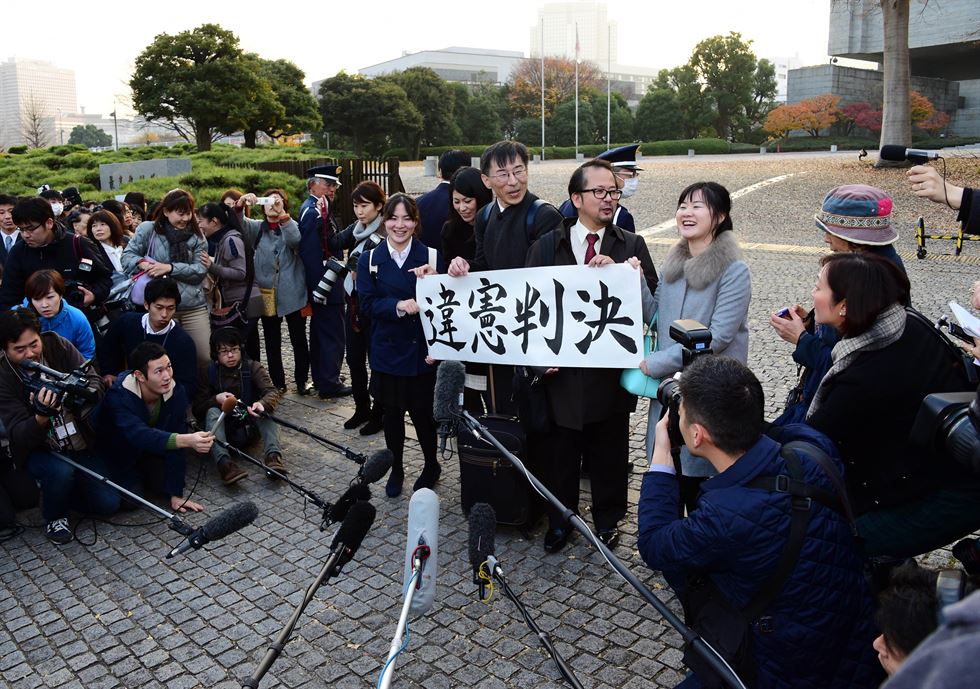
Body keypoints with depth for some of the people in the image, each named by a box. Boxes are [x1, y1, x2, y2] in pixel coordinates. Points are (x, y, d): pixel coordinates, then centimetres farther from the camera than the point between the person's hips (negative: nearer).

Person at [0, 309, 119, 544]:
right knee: (60, 471, -35)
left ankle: (55, 487, 22)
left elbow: (95, 381, -12)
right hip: (40, 451, -2)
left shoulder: (57, 345, -10)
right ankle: (54, 517, -2)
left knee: (108, 503, -8)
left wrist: (84, 395, -35)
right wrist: (42, 416, -40)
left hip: (83, 445, 3)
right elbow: (19, 437, -19)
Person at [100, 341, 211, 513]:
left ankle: (143, 477, 18)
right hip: (120, 454, -4)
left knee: (163, 484, -13)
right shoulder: (118, 395, -35)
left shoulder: (177, 392, -23)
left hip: (152, 450, 4)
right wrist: (187, 440, -68)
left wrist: (175, 494, -22)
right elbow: (139, 435, -51)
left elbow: (175, 442, -21)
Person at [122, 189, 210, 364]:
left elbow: (200, 270, -3)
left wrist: (170, 268, -15)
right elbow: (127, 255, 1)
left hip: (194, 306, 1)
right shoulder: (148, 229, 2)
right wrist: (143, 263, -20)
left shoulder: (196, 236, 6)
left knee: (206, 357, 3)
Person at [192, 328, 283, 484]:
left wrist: (262, 404, -42)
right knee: (212, 411, -29)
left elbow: (272, 391, -18)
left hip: (249, 427, 0)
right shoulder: (206, 372, -1)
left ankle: (273, 455, -42)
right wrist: (216, 399, -28)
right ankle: (224, 463, -49)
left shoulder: (252, 367, -1)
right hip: (222, 429, 0)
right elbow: (197, 410, -6)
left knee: (265, 408, -25)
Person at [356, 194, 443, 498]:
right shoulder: (370, 259, 3)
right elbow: (368, 303, -5)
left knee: (422, 410, 5)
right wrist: (398, 306, -22)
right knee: (392, 411, 12)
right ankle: (396, 470, 30)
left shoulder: (431, 256, -3)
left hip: (423, 349, -2)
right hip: (387, 349, 2)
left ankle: (431, 466, 29)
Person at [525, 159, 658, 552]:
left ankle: (607, 521, 34)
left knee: (610, 454, 14)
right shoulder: (546, 246, 2)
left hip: (611, 370, 0)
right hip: (561, 369, 0)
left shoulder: (631, 246, 3)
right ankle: (559, 521, 31)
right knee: (560, 453, 12)